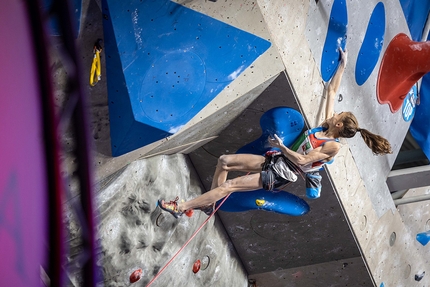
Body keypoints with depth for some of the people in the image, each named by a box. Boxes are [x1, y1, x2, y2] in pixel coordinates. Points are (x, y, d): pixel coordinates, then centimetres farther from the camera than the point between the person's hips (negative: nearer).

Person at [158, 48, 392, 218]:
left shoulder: (333, 146, -19)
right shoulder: (328, 124, 2)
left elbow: (301, 160, -22)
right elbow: (332, 90, 9)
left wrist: (281, 146, -17)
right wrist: (342, 65, 11)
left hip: (279, 174, -9)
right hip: (274, 160, 9)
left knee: (228, 186, -13)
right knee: (224, 161, 0)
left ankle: (181, 207, -8)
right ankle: (209, 204, 9)